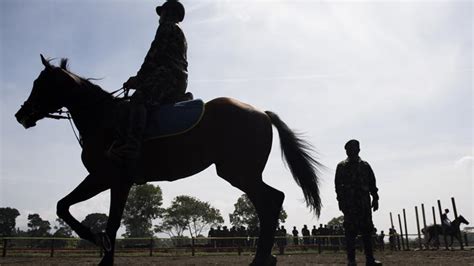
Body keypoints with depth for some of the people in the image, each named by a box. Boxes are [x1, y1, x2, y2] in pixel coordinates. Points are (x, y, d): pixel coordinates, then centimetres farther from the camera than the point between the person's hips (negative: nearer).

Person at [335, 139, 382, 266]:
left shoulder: (365, 165, 15)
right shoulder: (341, 166, 8)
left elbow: (372, 183, 13)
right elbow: (338, 184, 1)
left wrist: (375, 198, 4)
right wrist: (340, 200, -8)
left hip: (364, 202, 3)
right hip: (349, 203, -3)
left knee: (367, 229, 3)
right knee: (350, 231, -5)